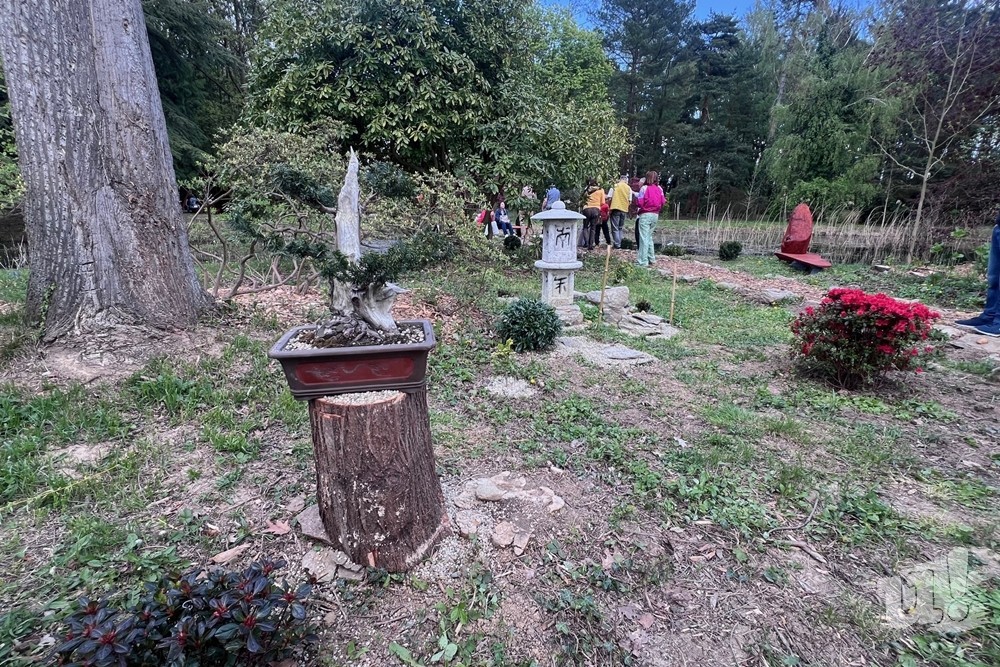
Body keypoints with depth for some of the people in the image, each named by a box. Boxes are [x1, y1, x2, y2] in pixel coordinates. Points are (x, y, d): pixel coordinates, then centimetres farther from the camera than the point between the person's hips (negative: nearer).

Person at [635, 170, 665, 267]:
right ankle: (651, 258, 22)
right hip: (655, 215, 6)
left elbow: (639, 202, -10)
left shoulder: (644, 188, -9)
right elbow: (663, 202, 5)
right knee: (649, 236, 19)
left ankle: (643, 261, -8)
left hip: (645, 215, -6)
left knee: (644, 238, -5)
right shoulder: (660, 189, 5)